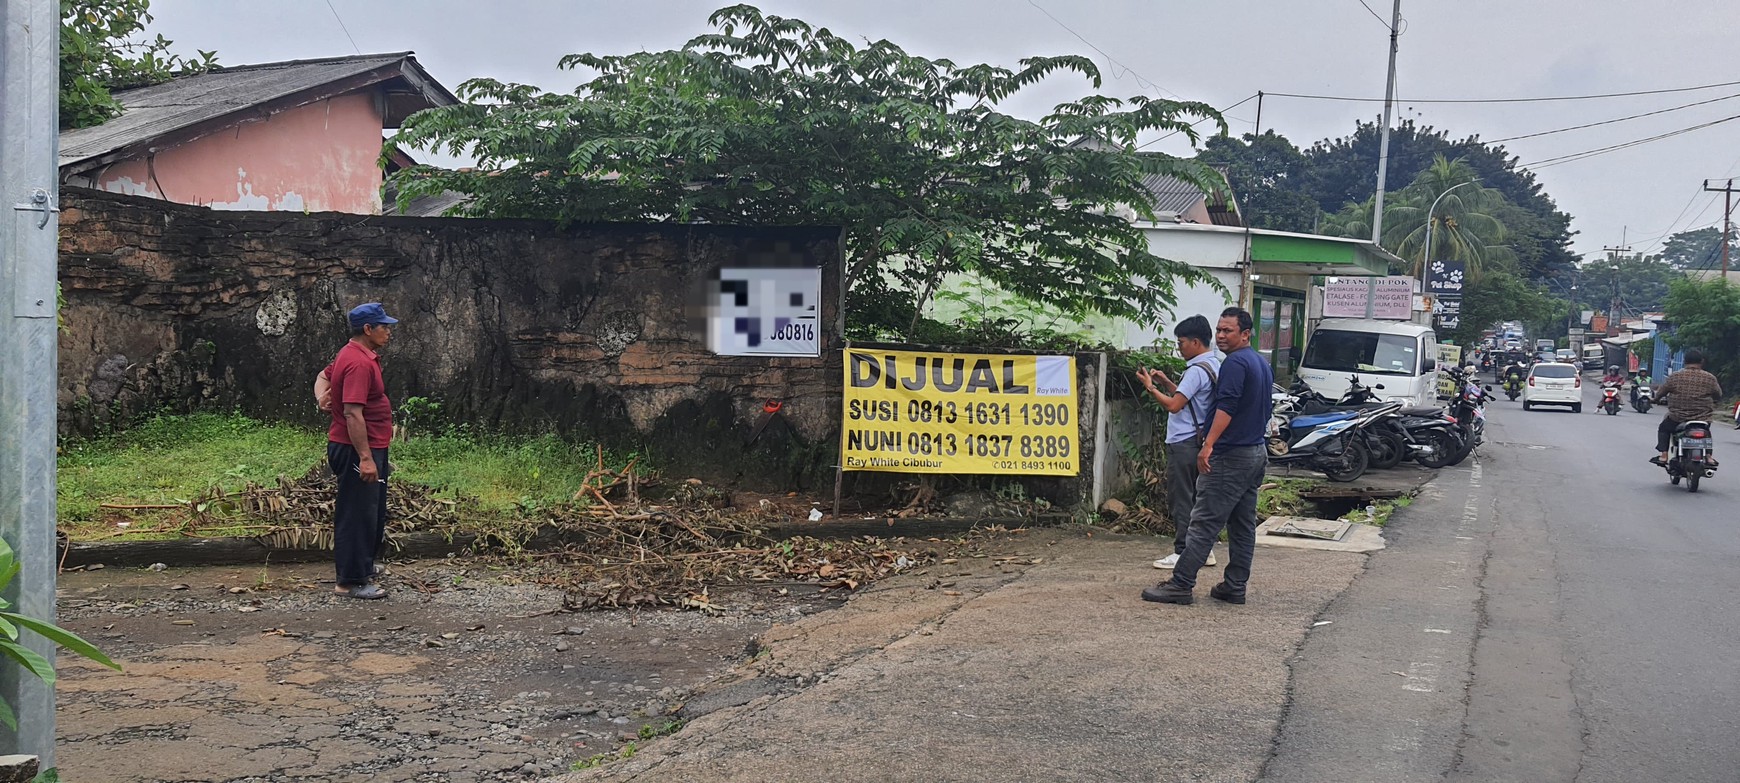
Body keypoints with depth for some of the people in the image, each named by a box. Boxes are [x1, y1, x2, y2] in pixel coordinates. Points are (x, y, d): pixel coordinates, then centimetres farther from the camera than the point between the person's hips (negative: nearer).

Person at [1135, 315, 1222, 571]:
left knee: (1180, 499, -4)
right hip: (1198, 441, 10)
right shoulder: (1214, 366, 14)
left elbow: (1174, 405, -20)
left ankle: (1182, 552, -1)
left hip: (1183, 443, -10)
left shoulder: (1197, 370, -17)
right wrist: (1166, 383, 13)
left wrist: (1150, 387, -9)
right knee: (1195, 497, 15)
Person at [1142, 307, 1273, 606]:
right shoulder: (1262, 363, 17)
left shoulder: (1235, 363, -14)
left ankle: (1181, 585, -9)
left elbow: (1226, 407, -26)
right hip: (1257, 452, 10)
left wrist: (1208, 445, -32)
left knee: (1205, 522, -9)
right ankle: (1235, 587, 14)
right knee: (1243, 525, 11)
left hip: (1231, 456, -10)